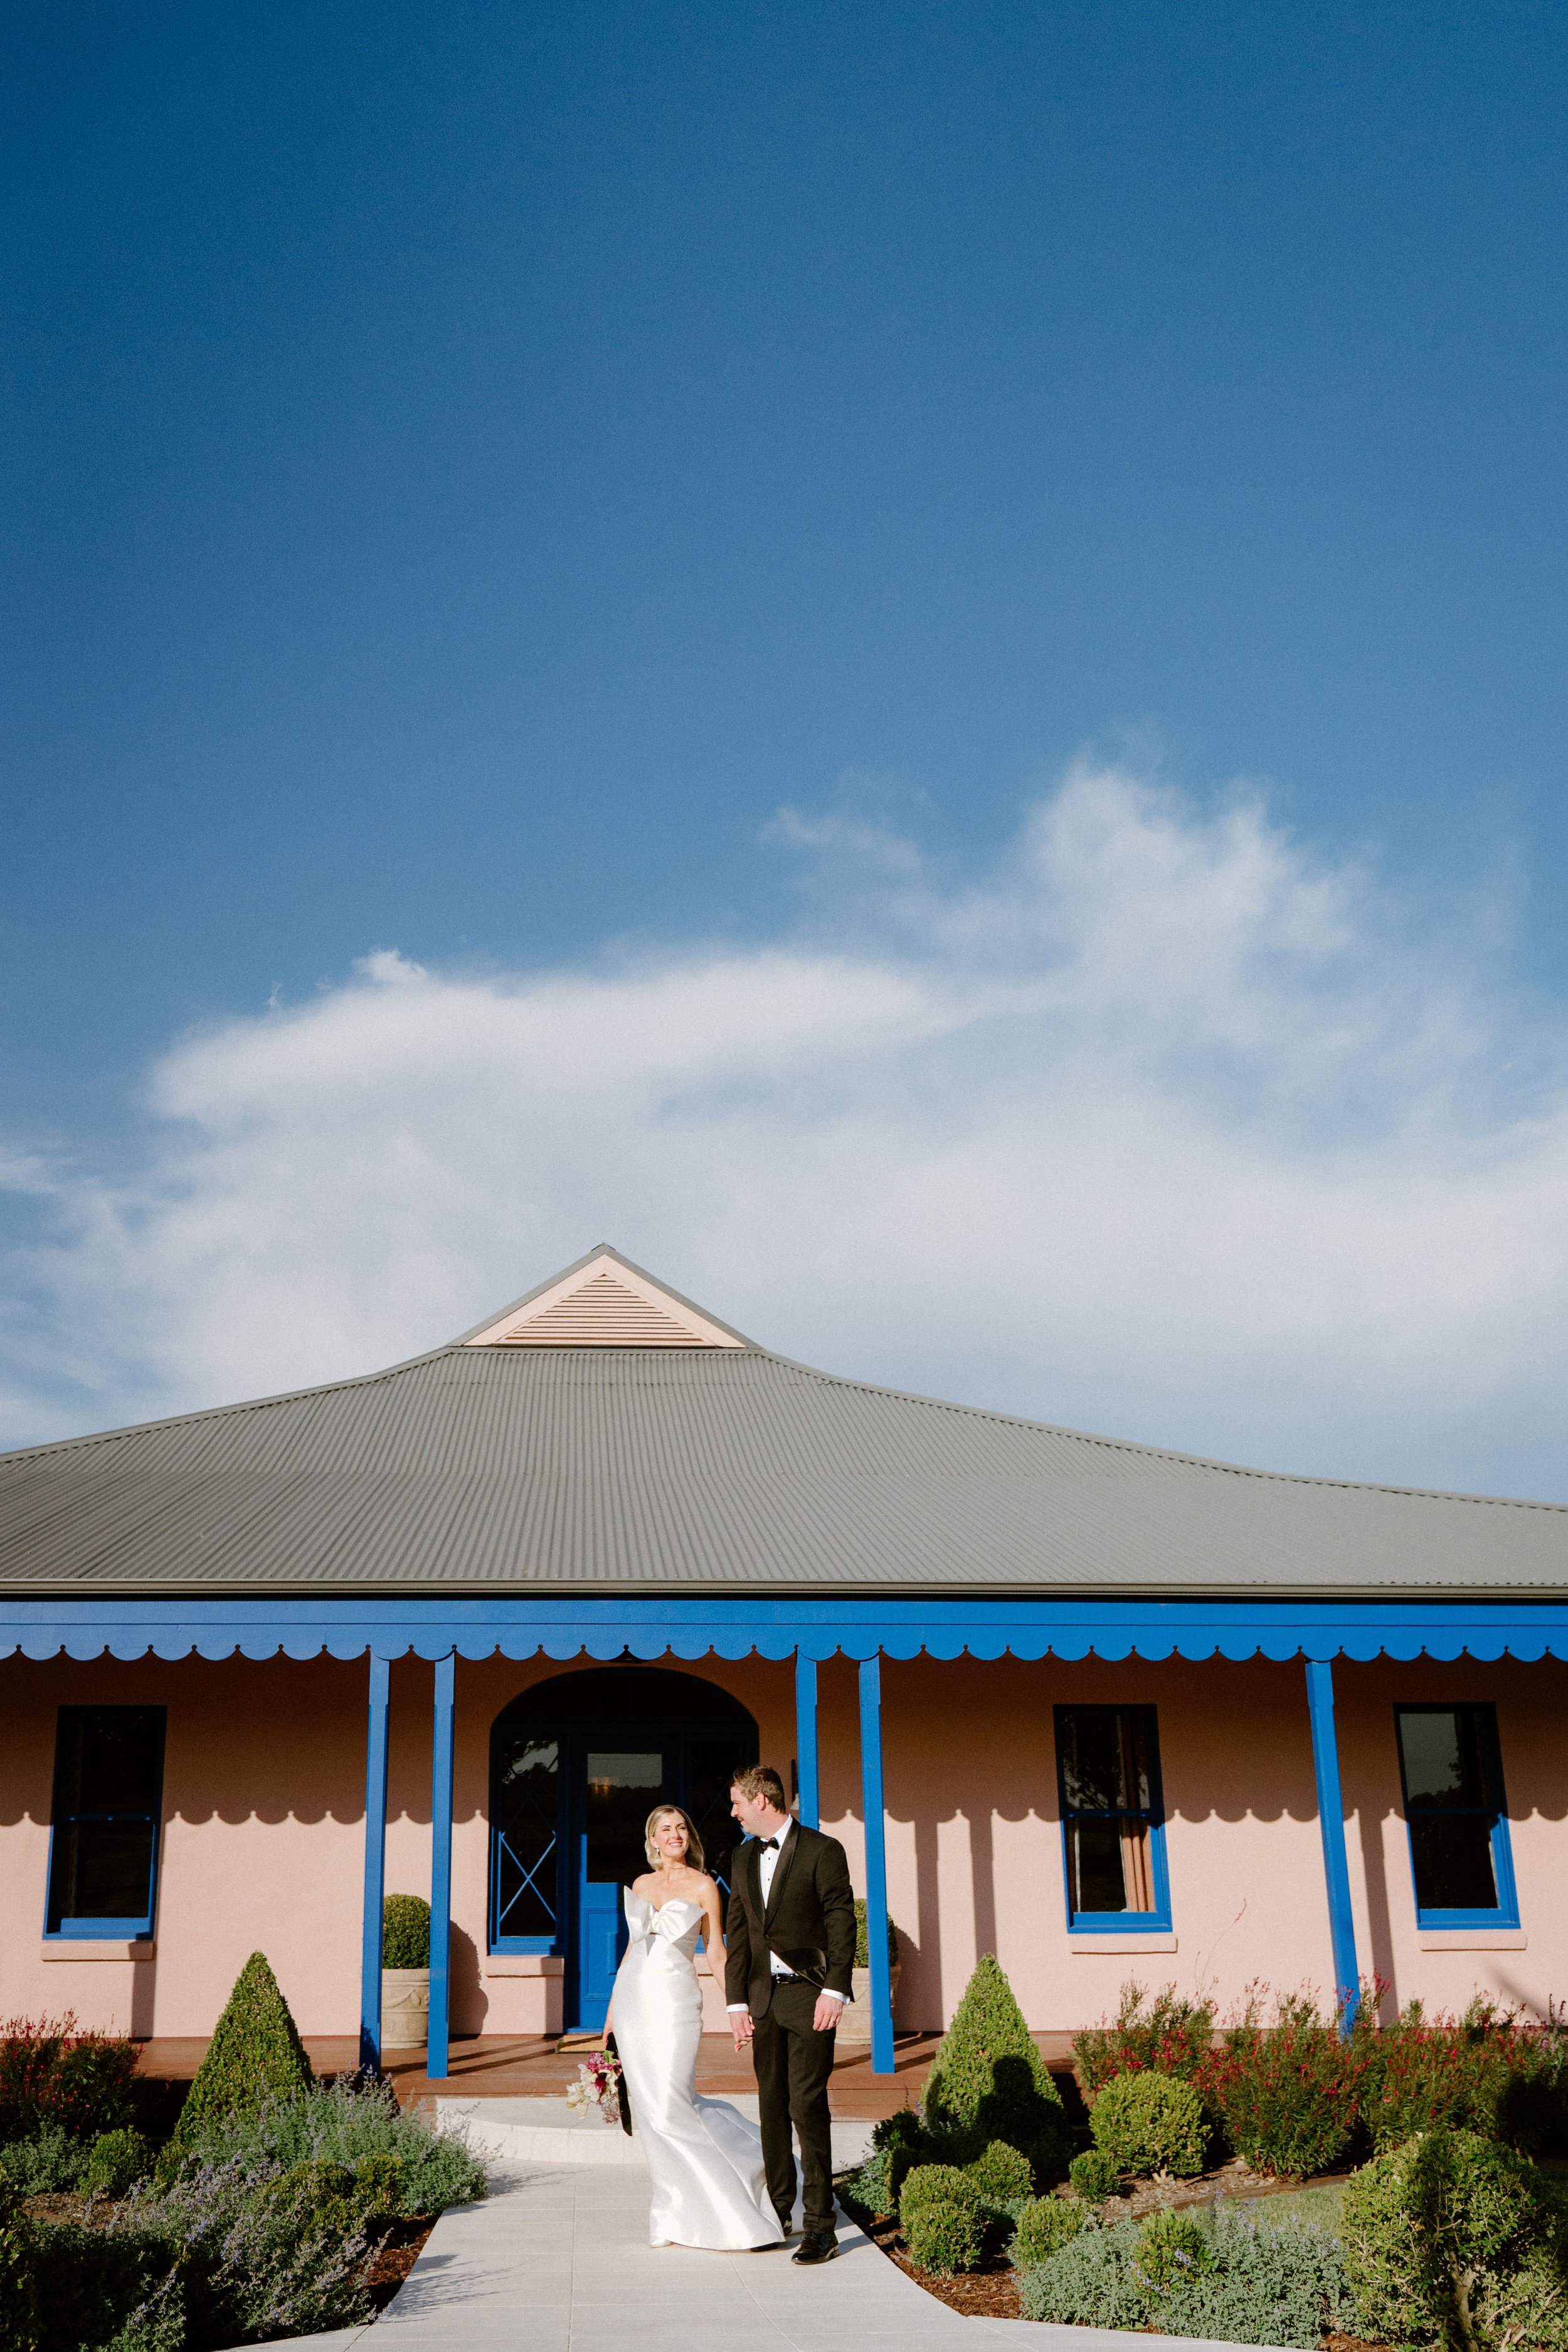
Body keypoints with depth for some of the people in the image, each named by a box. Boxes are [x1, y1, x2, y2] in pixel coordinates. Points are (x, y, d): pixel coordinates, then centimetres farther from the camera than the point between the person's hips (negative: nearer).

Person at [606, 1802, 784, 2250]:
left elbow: (715, 1951, 2)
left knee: (668, 2107, -11)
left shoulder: (703, 1886, 0)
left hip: (674, 1999, -5)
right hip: (633, 1995, 5)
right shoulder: (642, 1885, 13)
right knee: (647, 2107, 4)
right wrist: (613, 2008, 17)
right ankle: (678, 2212, 17)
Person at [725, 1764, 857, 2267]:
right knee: (772, 2106, 10)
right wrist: (737, 2002, 7)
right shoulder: (745, 1859, 13)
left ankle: (820, 2225, -7)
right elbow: (738, 1934, 13)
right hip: (764, 1997, 6)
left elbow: (842, 1923, -8)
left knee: (807, 2106, -11)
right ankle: (779, 2210, 21)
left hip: (809, 1996, -6)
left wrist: (834, 1991, -14)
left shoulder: (822, 1850, -6)